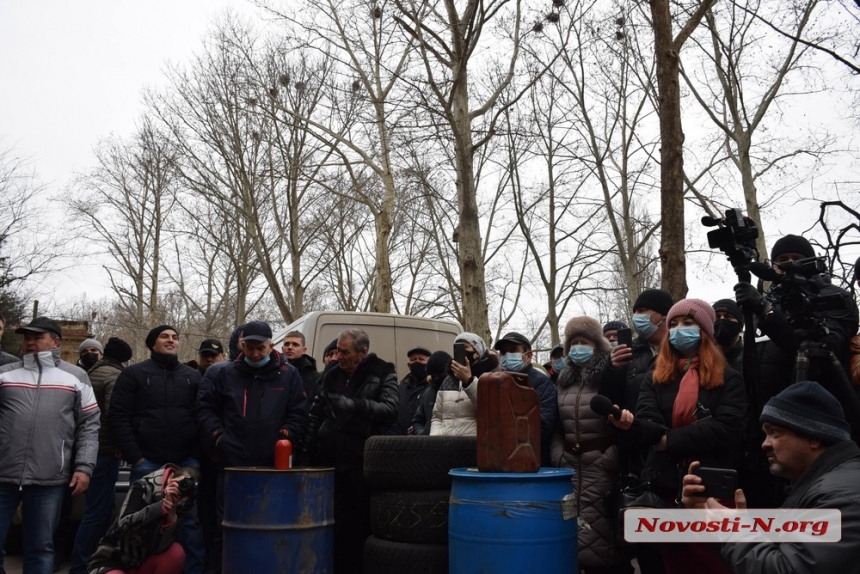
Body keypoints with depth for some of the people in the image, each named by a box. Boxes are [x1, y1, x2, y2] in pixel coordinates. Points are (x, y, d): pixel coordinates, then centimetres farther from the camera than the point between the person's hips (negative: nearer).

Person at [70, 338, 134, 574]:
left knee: (102, 508, 17)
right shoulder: (115, 375, -11)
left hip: (93, 447, 10)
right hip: (105, 450, -10)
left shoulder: (93, 372, 17)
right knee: (98, 511, -6)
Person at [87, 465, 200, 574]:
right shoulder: (144, 487, -14)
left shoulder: (179, 506, -7)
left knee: (176, 553, -26)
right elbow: (124, 525, -30)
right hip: (111, 561, -4)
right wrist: (162, 506, -37)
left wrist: (171, 514, -34)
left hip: (141, 565, 4)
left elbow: (160, 547, -20)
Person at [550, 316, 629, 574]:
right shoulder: (566, 380, 14)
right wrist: (557, 454, 8)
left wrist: (612, 458, -17)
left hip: (602, 465, -6)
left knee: (602, 533, -6)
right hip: (570, 465, 6)